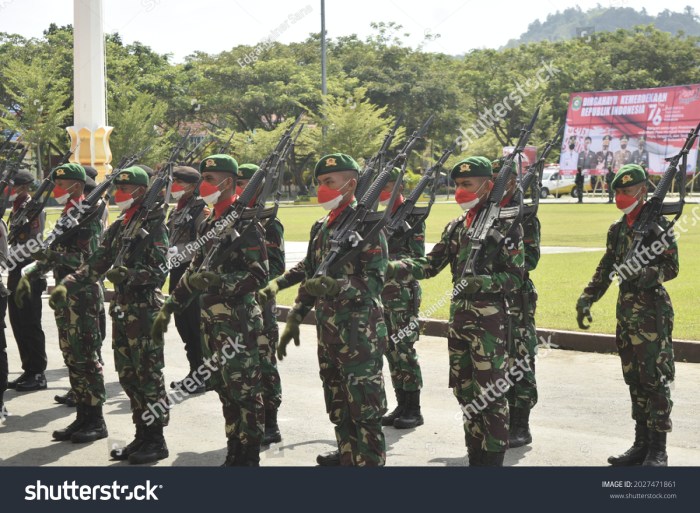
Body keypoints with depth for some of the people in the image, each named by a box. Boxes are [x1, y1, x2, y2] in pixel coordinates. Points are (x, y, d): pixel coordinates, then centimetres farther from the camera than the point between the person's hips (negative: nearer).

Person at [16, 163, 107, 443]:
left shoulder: (89, 218, -9)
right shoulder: (66, 217, 16)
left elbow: (91, 261, -18)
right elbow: (55, 255, 21)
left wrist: (53, 254, -23)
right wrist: (29, 275, 16)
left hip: (83, 296, -9)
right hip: (64, 295, 9)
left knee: (86, 356, -5)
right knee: (72, 356, 10)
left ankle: (96, 420, 1)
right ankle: (83, 416, 16)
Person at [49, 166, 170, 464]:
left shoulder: (154, 226, -8)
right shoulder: (117, 228, 15)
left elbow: (159, 270, -16)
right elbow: (96, 264, 11)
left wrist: (127, 274, -31)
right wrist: (66, 285, -1)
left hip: (145, 309, -8)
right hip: (122, 309, 8)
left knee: (148, 375, -3)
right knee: (128, 376, 10)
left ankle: (156, 441, 4)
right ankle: (142, 436, 19)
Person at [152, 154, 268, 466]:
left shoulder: (245, 223, -11)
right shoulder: (211, 223, 15)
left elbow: (259, 276, -16)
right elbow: (196, 270, 21)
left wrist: (219, 281, -26)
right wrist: (168, 308, 18)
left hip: (238, 320, -9)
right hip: (211, 319, 9)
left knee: (244, 390, -3)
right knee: (224, 388, 13)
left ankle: (248, 458, 4)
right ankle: (234, 454, 23)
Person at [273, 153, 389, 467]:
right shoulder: (321, 228, 14)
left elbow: (375, 281, -18)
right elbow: (309, 279, 19)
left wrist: (336, 286, -32)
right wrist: (294, 319, 14)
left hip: (360, 333, -8)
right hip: (328, 331, 8)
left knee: (364, 406, -5)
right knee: (338, 405, 17)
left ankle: (370, 461, 0)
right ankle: (347, 455, 30)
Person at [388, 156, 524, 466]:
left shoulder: (506, 226, -7)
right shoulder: (456, 227, 13)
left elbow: (516, 277, -10)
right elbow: (430, 264, 9)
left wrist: (481, 282, -26)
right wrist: (390, 269, -4)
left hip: (490, 318, -7)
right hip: (459, 315, 7)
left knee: (490, 392, -4)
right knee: (465, 390, 11)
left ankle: (493, 458, 4)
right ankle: (476, 455, 21)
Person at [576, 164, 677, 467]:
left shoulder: (657, 223, -7)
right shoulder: (617, 229, 14)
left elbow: (671, 267, -10)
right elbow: (605, 269, 18)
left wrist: (643, 276, -25)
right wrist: (586, 299, 10)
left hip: (652, 309, -7)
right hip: (626, 309, 7)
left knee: (654, 379, -6)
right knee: (634, 380, 11)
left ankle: (658, 450, -1)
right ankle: (642, 444, 19)